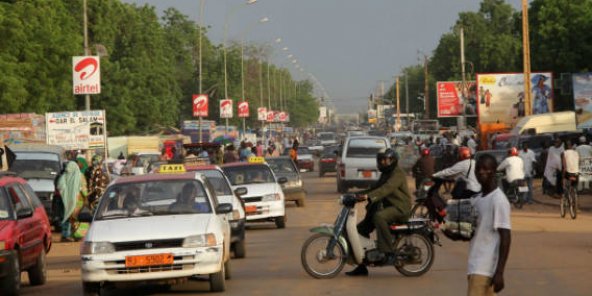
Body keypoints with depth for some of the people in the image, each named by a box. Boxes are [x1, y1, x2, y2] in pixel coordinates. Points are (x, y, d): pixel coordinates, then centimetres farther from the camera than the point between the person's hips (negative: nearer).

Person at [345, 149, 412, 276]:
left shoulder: (398, 173, -11)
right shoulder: (385, 174, 21)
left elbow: (386, 188, -27)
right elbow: (376, 188, 24)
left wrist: (369, 196, -40)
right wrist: (357, 194, 8)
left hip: (400, 208, -10)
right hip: (388, 207, 10)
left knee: (379, 217, -39)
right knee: (361, 228, 2)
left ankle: (389, 252, -36)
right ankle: (361, 266, 6)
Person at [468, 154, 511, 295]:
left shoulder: (499, 200, -13)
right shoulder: (476, 199, 13)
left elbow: (506, 238, -16)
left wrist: (499, 272, -20)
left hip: (485, 268, -9)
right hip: (476, 266, 9)